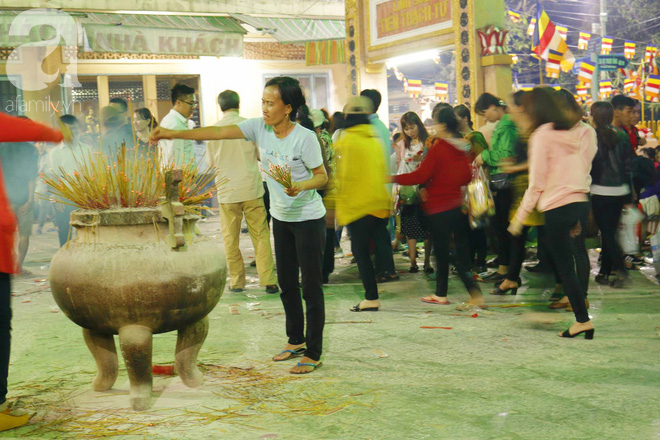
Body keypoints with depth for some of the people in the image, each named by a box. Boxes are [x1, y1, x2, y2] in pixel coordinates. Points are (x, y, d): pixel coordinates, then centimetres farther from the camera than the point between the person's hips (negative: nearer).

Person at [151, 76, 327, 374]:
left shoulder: (305, 138, -20)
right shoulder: (259, 128, -5)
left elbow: (322, 176, -13)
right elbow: (219, 132, -10)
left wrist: (299, 187, -34)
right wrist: (174, 134, -17)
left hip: (309, 219, -7)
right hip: (281, 217, 7)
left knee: (311, 286, -2)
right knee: (286, 283, 16)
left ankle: (314, 353, 8)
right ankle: (295, 340, 33)